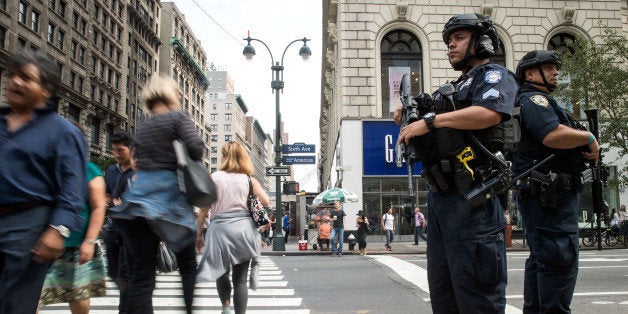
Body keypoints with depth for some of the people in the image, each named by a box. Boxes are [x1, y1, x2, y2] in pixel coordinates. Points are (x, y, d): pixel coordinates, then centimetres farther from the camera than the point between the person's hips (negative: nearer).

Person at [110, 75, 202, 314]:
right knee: (188, 265, 12)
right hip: (170, 198, -4)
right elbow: (196, 147, -13)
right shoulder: (178, 117, 2)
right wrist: (190, 165, 6)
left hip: (138, 197, 5)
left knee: (141, 275, 2)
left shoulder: (142, 128, 19)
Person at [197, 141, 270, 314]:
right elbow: (266, 202, -2)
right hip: (244, 228, 1)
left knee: (221, 271, 20)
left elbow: (204, 209, 2)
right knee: (240, 279, 6)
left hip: (220, 228, -1)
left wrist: (198, 234, 8)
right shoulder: (249, 179, 5)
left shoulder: (213, 177, 2)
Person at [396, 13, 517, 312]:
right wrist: (410, 122, 7)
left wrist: (430, 120, -17)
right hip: (438, 195, 9)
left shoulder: (494, 74, 2)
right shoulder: (453, 89, 27)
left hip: (469, 197, -9)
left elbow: (489, 113, -21)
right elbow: (431, 140, 27)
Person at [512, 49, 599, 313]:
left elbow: (557, 143, 28)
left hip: (544, 194, 11)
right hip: (549, 193, -11)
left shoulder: (540, 101, 26)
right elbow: (553, 135, -25)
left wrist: (587, 147, 9)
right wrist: (589, 137, -8)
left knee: (541, 258, 14)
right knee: (561, 260, -12)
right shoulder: (533, 98, -7)